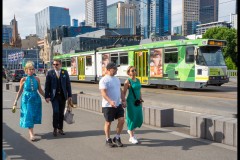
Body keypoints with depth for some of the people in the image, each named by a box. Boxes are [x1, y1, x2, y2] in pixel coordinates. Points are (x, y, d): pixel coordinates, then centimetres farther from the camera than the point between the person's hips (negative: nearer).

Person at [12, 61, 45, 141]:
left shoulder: (37, 79, 2)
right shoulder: (23, 79, -2)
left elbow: (40, 90, 10)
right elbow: (20, 91, 4)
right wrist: (16, 101, 2)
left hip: (36, 99, 3)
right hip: (26, 99, -2)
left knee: (34, 115, 8)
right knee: (28, 115, -6)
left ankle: (30, 131, 27)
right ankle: (31, 134, -5)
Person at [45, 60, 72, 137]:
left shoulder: (65, 72, 6)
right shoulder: (50, 73, 2)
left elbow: (68, 84, 6)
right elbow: (47, 85, 0)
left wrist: (69, 95, 2)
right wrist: (47, 96, -7)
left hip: (63, 96, 2)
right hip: (54, 96, -2)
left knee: (61, 113, 7)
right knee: (56, 111, -12)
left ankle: (60, 129, 19)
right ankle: (55, 128, 4)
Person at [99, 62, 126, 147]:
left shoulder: (116, 79, 13)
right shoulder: (104, 80, -12)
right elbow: (103, 93, -22)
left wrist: (123, 100, 10)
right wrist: (110, 101, -34)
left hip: (118, 104, 7)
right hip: (108, 105, -7)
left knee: (121, 120, 2)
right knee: (108, 123, 6)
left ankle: (117, 138, 19)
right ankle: (108, 140, 22)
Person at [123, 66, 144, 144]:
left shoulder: (138, 80, 10)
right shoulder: (128, 81, -9)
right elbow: (124, 92, -9)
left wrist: (140, 98, 8)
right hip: (131, 102, -6)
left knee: (139, 119, 8)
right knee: (132, 118, -1)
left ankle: (130, 130, 34)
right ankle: (132, 137, 11)